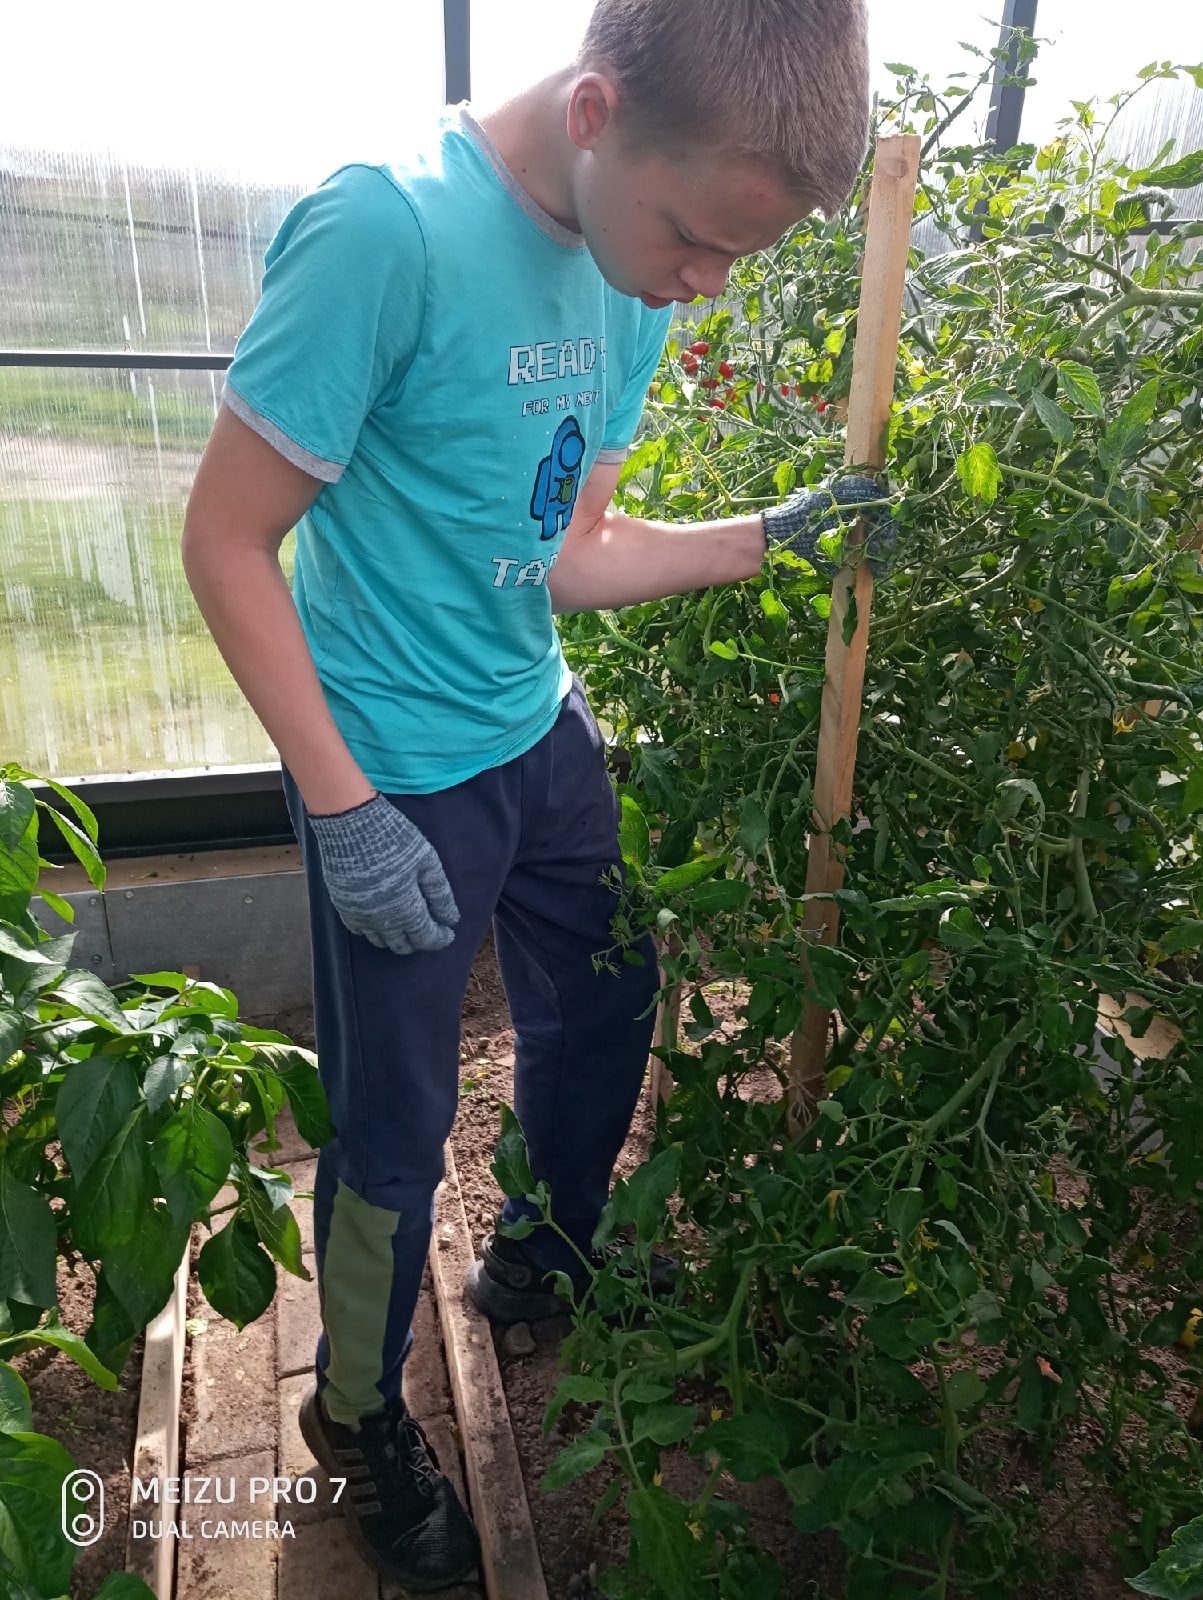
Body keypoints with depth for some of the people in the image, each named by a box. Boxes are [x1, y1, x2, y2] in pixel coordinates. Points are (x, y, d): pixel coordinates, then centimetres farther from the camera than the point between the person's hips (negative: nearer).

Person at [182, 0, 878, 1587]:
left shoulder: (630, 278, 1)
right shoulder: (384, 228, -23)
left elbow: (567, 559, 5)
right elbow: (227, 540, -18)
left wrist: (771, 536, -3)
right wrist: (344, 809, -19)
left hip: (539, 733, 8)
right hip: (399, 777, -7)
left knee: (605, 1012, 21)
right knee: (397, 1120, 7)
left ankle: (541, 1269, 51)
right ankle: (359, 1416, 38)